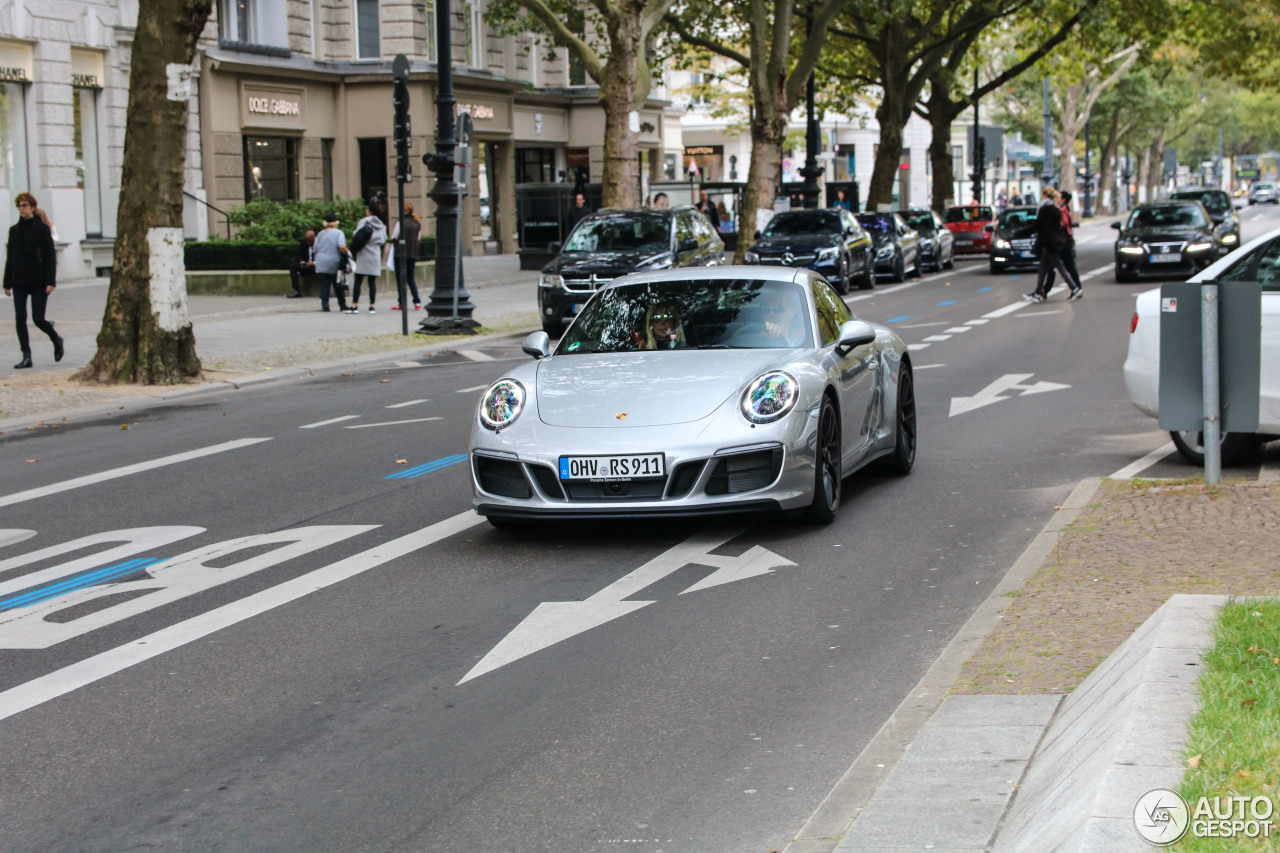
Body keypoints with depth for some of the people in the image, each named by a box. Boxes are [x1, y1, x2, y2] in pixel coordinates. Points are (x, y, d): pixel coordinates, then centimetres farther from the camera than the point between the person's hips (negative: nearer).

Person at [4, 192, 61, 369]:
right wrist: (7, 283, 10)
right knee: (20, 319, -4)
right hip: (19, 282, 4)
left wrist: (50, 281, -13)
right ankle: (26, 357, 0)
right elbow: (10, 258, 14)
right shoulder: (14, 230, 10)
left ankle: (57, 340, 23)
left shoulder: (42, 229, -3)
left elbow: (50, 257, -6)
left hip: (38, 281, -4)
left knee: (38, 319, -5)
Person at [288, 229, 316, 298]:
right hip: (306, 264, 4)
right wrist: (302, 262, -15)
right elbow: (300, 256, 9)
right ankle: (297, 291, -25)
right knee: (292, 266, -21)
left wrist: (314, 263, -27)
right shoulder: (303, 242, 2)